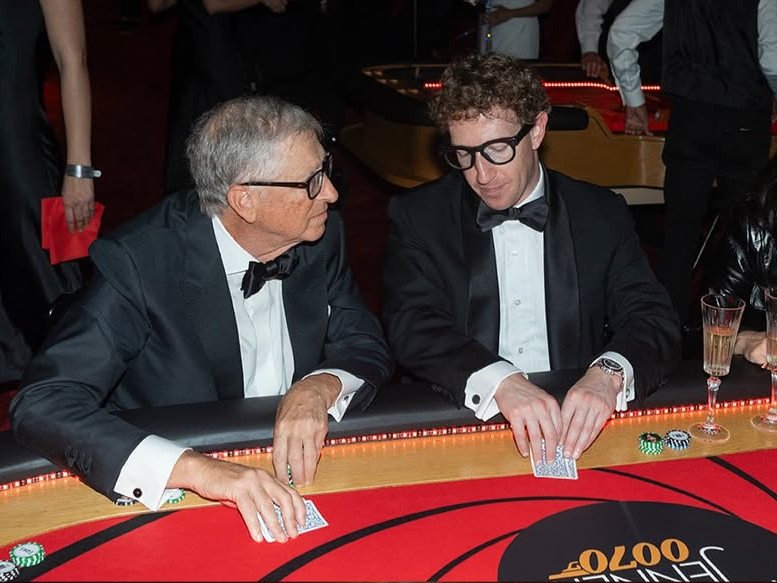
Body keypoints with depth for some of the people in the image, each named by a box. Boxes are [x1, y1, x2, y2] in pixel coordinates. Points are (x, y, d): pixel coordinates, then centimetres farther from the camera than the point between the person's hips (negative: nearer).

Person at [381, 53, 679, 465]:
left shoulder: (602, 215, 9)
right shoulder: (417, 218, 5)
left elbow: (652, 319, 1)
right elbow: (413, 327, -8)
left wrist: (609, 373, -22)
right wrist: (500, 382, -27)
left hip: (576, 428, 2)